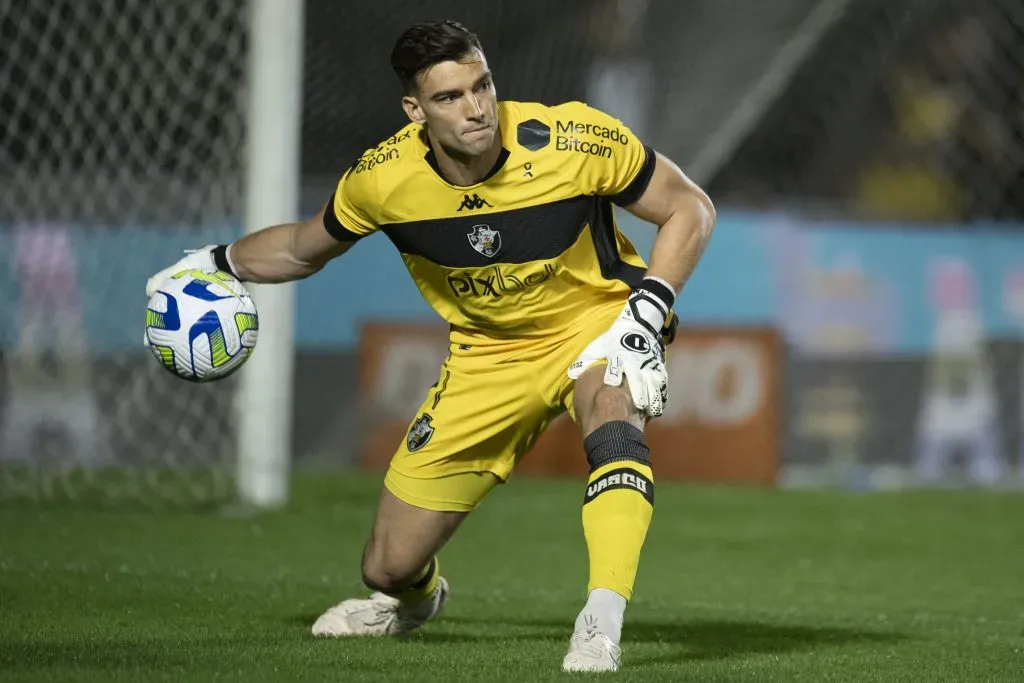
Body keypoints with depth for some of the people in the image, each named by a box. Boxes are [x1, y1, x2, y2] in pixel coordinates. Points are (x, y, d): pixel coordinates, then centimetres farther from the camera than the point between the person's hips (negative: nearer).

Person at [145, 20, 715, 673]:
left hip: (593, 319, -3)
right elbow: (304, 247, 6)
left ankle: (602, 623, -44)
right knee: (390, 567, 3)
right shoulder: (382, 180, -19)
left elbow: (690, 209, -13)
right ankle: (418, 596, 44)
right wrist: (217, 264, 7)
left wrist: (647, 314, -24)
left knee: (611, 405, -43)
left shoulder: (577, 141, -27)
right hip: (487, 350, 3)